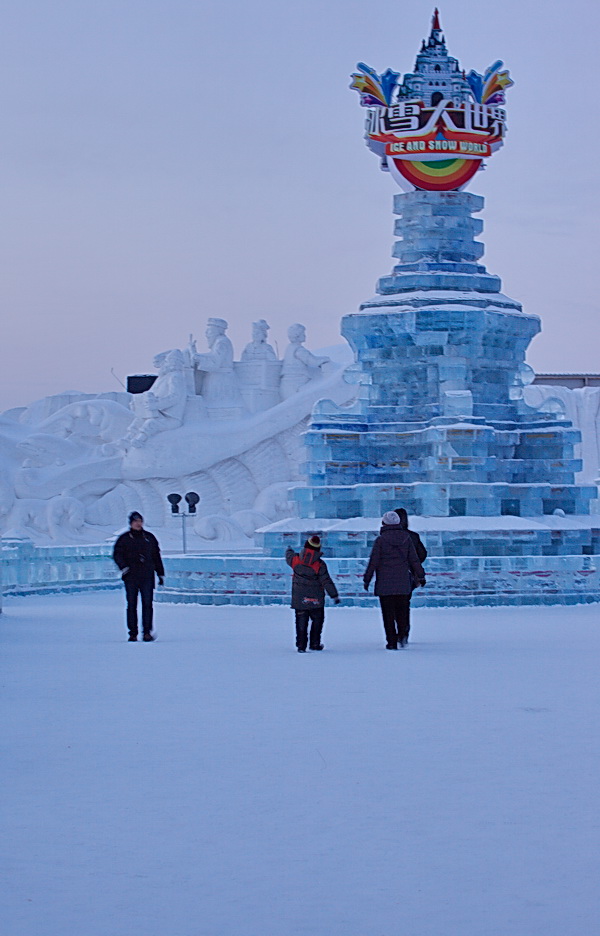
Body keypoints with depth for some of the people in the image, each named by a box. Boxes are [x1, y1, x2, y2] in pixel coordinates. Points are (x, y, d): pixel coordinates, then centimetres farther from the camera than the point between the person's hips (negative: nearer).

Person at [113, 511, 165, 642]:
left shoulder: (149, 537, 15)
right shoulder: (124, 538, 8)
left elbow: (156, 557, 19)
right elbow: (117, 554, 0)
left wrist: (160, 574, 17)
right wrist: (123, 567, -17)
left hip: (147, 577, 1)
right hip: (131, 577, -1)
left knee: (147, 604, -8)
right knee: (131, 605, 0)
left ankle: (147, 632, -8)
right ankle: (133, 633, 5)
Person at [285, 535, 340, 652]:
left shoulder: (296, 559, -6)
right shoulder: (320, 565, -14)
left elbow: (289, 557, 19)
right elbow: (326, 582, -13)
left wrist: (289, 550, 43)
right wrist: (334, 595, -6)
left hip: (299, 599, 2)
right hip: (315, 599, -2)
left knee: (301, 622, 9)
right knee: (317, 620, 15)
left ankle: (301, 645, 6)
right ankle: (315, 643, 16)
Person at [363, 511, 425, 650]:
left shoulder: (381, 540, -7)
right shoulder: (406, 538, 2)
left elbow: (373, 562, -6)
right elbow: (414, 560, 7)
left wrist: (367, 579, 3)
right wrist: (420, 576, 17)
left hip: (385, 584, -3)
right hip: (403, 584, 3)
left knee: (388, 613, 2)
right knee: (402, 610, 14)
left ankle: (392, 642, 0)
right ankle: (403, 634, -4)